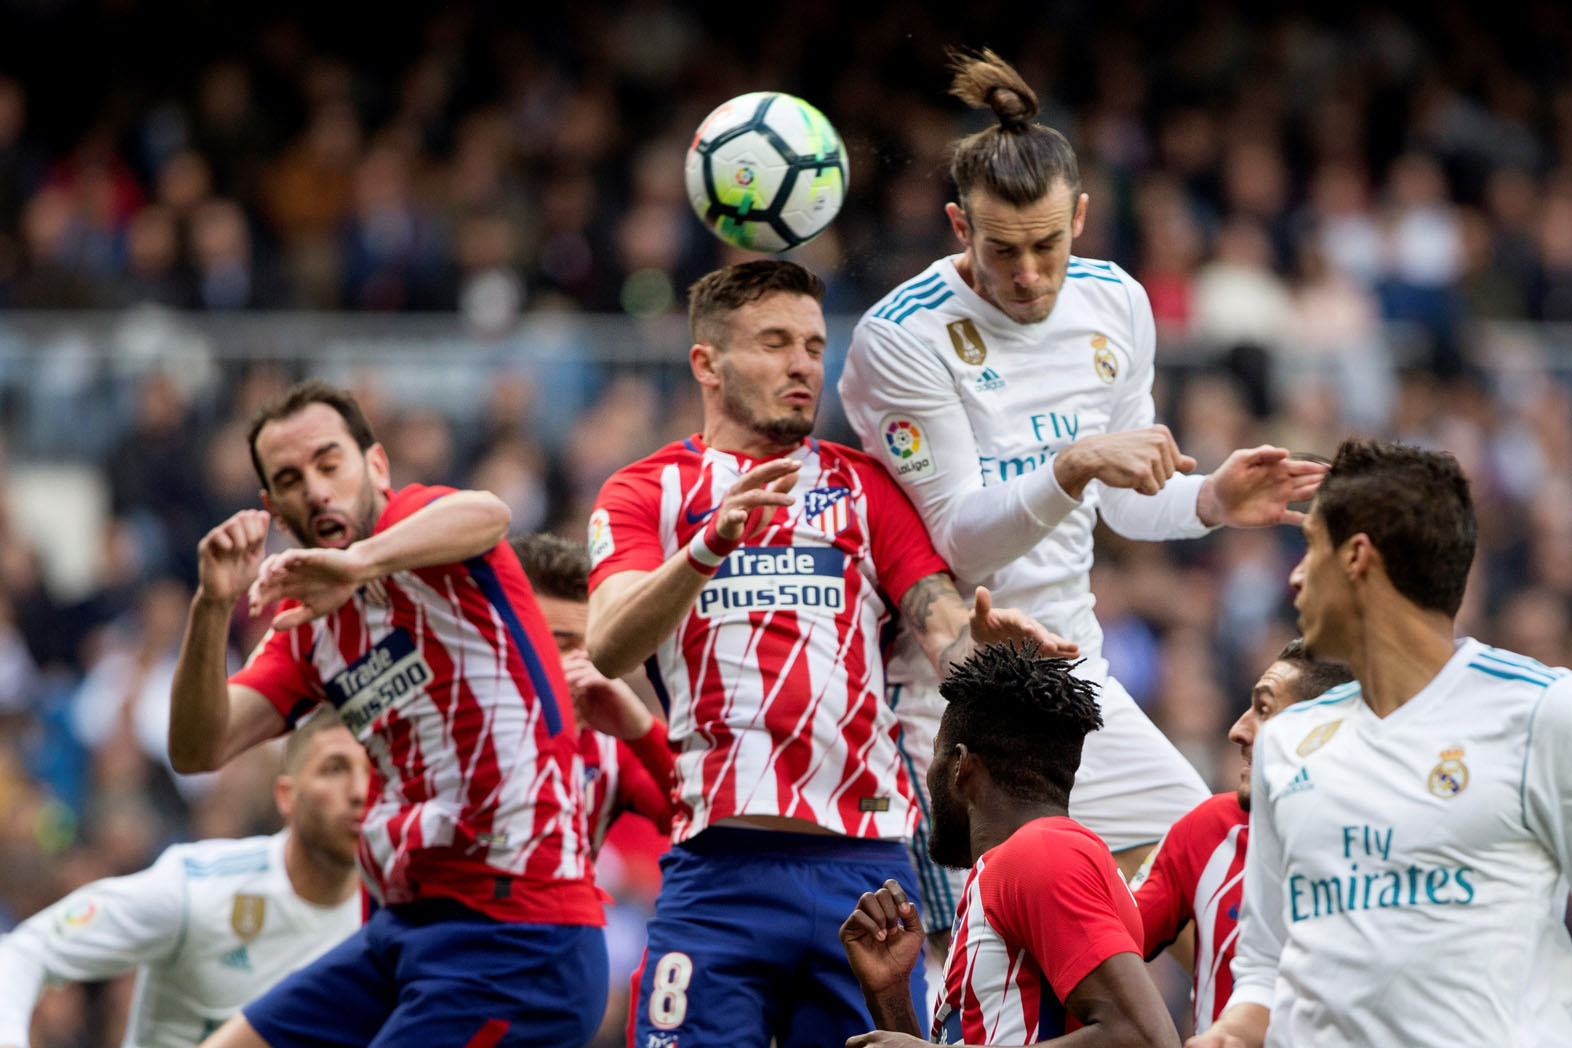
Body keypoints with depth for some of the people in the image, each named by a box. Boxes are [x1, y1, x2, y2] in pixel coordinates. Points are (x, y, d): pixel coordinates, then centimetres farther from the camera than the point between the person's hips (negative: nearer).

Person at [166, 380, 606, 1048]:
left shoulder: (417, 519, -5)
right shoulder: (305, 624, 15)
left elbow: (485, 516, -31)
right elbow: (197, 750, 3)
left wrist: (358, 561, -50)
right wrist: (213, 607, -13)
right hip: (403, 928, 9)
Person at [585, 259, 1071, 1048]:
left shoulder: (865, 486, 19)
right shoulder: (646, 492, 12)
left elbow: (940, 619, 4)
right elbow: (608, 650, -7)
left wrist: (975, 635, -21)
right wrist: (710, 546, -24)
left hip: (864, 859, 2)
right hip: (720, 862, -2)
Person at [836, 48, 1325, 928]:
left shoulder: (1115, 305, 3)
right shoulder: (900, 336, -16)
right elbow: (960, 540, -19)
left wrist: (1210, 501, -4)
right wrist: (1075, 465, -33)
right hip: (951, 690, -6)